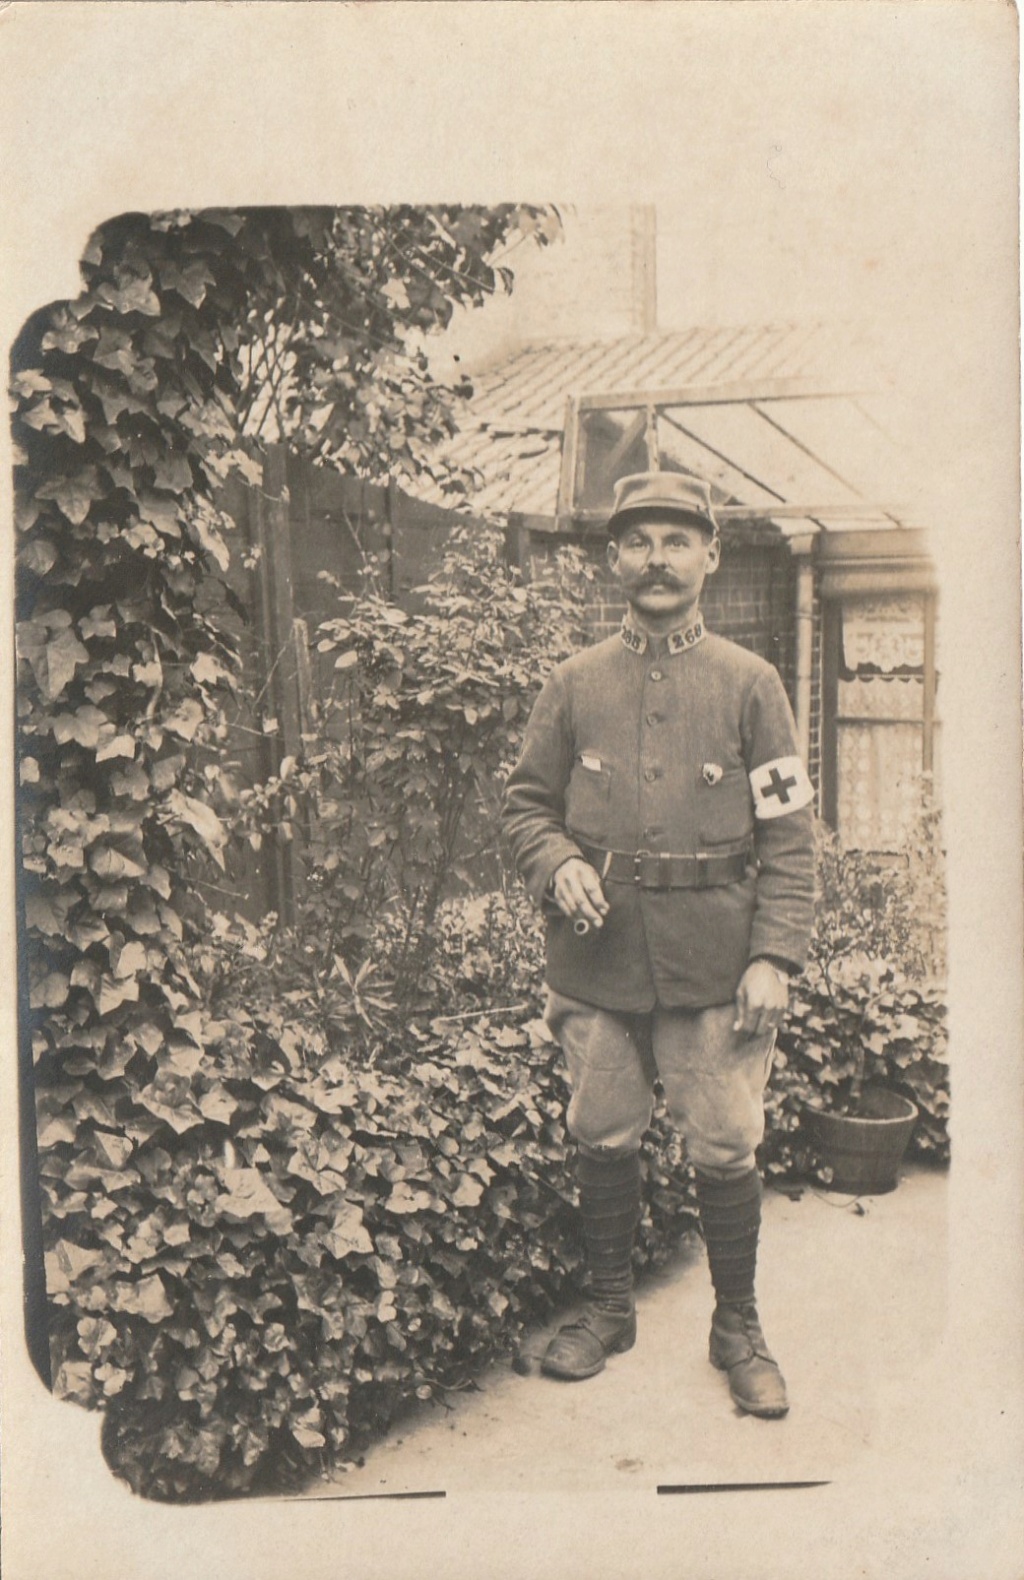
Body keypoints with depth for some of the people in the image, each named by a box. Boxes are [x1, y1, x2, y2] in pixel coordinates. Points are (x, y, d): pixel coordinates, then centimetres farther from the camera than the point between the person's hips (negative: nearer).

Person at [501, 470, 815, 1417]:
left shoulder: (751, 684, 1)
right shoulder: (573, 684, 6)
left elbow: (790, 834, 0)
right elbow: (525, 803, 11)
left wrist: (776, 957, -9)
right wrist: (558, 865, -10)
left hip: (715, 967, -1)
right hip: (598, 963, 2)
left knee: (727, 1151, 4)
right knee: (603, 1141, 12)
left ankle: (738, 1328, 25)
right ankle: (609, 1310, 32)